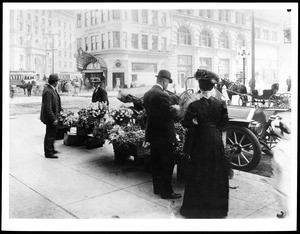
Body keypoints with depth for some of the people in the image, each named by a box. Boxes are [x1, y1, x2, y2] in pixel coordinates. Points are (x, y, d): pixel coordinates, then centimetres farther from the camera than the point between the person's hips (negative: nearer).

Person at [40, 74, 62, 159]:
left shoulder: (52, 89, 5)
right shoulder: (48, 91, -25)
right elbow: (47, 107, -26)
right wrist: (53, 119, -25)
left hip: (53, 115, 10)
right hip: (50, 117, -10)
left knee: (53, 133, 22)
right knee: (50, 135, 1)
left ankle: (51, 149, 37)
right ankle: (48, 153, 13)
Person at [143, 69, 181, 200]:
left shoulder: (147, 94, 6)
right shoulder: (162, 95, -20)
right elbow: (170, 115, -19)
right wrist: (175, 108, 0)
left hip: (152, 134, 9)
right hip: (164, 135, -8)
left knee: (156, 163, 17)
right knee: (167, 164, 2)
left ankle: (157, 188, 29)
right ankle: (166, 192, 10)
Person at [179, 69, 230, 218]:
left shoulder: (194, 106, -14)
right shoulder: (221, 104, -6)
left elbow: (185, 124, -7)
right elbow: (224, 127, -1)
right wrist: (223, 144, 7)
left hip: (200, 142, -2)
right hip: (216, 142, 2)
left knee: (199, 174, 12)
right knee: (216, 174, 16)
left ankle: (197, 207, 24)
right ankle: (217, 206, 30)